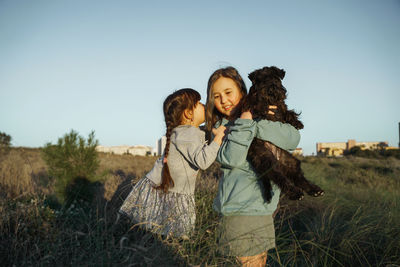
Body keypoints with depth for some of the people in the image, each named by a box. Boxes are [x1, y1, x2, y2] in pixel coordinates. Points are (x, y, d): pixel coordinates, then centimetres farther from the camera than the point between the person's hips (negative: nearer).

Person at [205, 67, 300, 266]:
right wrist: (244, 122, -17)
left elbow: (293, 138, -15)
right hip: (237, 210, 1)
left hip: (257, 209, -1)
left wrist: (255, 122, -23)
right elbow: (232, 158, -12)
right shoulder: (217, 127, 7)